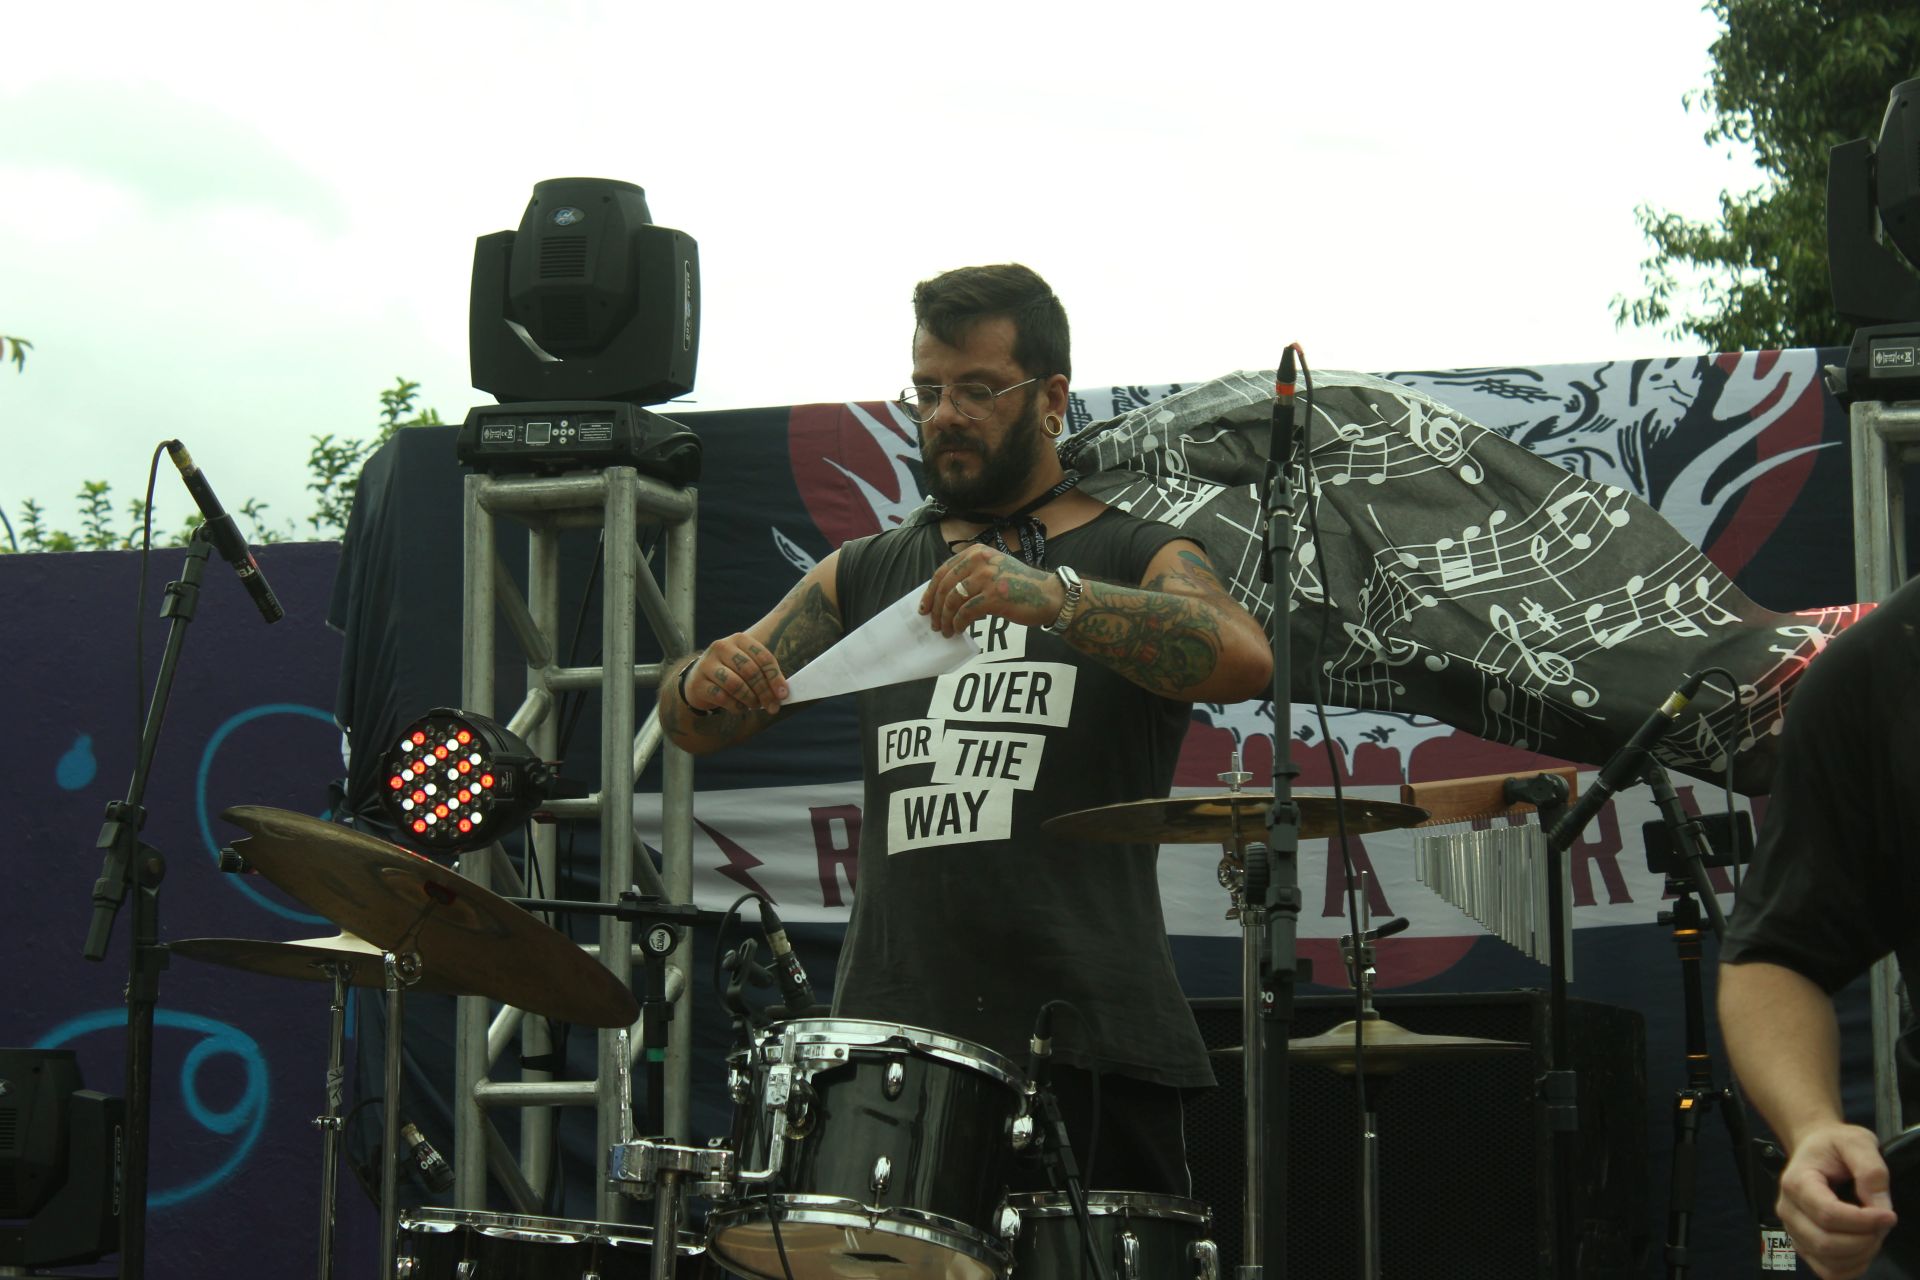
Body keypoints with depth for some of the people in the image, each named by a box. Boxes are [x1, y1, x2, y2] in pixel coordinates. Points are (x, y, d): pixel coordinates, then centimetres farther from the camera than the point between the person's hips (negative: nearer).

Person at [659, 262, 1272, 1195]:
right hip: (891, 1036, 3)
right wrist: (707, 685, -13)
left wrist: (1047, 595, -30)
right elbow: (697, 726, 12)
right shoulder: (865, 575, 18)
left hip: (1087, 1042, -2)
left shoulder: (1139, 563, 6)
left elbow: (1244, 660, -15)